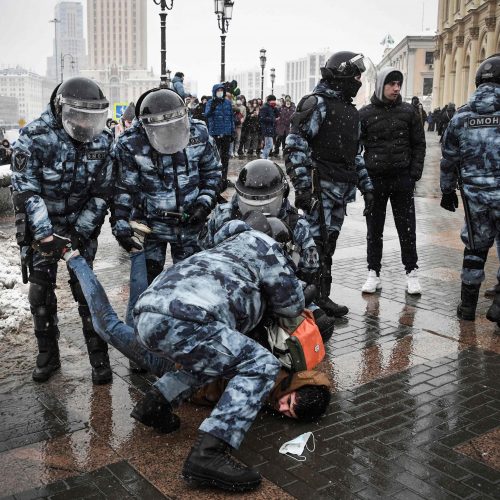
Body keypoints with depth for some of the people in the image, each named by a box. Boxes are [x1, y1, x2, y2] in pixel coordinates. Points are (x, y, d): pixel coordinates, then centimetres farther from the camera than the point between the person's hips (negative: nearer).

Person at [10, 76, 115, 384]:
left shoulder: (103, 139, -11)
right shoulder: (35, 137, -19)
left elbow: (102, 193, -6)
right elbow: (25, 190, -18)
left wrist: (80, 233, -14)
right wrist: (45, 234, -25)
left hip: (82, 223, 1)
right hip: (41, 223, 0)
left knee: (84, 287, -3)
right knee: (41, 288, 1)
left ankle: (99, 356, 6)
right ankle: (47, 356, 17)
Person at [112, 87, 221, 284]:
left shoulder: (198, 134, -11)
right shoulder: (130, 144, -18)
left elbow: (212, 171, 3)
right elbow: (123, 187, -11)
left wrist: (205, 202, -9)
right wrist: (120, 224, -16)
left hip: (190, 222, 2)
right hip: (151, 224, -2)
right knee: (148, 279, 7)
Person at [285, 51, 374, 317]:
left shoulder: (350, 110, 20)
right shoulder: (317, 103, -7)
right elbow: (295, 144, -15)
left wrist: (366, 186, 21)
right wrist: (302, 186, -21)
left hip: (341, 190, 9)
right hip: (320, 187, -8)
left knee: (328, 244, 12)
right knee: (316, 244, -9)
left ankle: (322, 297, 20)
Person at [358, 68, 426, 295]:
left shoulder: (408, 111, 4)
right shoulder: (364, 114, 1)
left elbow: (419, 144, 7)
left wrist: (415, 173, -3)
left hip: (402, 179, 1)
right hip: (374, 178, 0)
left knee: (407, 229, 5)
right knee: (374, 230, 7)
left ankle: (411, 273, 16)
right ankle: (373, 273, 17)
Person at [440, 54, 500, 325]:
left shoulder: (461, 116, 2)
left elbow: (449, 159, 8)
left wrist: (447, 191, 19)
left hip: (475, 196, 4)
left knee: (475, 247, 17)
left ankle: (468, 304, 23)